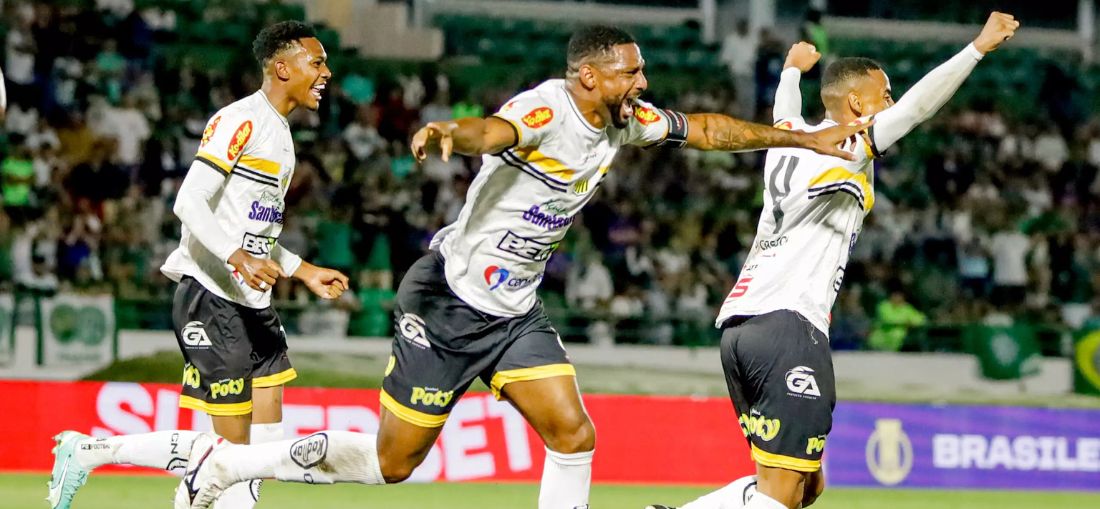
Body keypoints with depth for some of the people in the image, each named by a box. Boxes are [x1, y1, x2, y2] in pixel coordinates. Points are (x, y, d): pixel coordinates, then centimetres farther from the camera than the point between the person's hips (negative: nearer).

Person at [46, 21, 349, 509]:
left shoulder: (280, 135, 18)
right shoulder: (240, 121, -12)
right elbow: (189, 202, -22)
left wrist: (305, 272, 24)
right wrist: (238, 258, -34)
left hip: (252, 305, 10)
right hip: (212, 299, -10)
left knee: (266, 443, 3)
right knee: (232, 446, -9)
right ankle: (89, 451, 2)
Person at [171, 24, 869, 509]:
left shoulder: (627, 120, 2)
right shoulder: (546, 109, -23)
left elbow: (705, 129, 15)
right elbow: (493, 132, -45)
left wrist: (806, 138, 16)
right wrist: (451, 133, -68)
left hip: (516, 310, 8)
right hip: (451, 299, -8)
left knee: (573, 436, -7)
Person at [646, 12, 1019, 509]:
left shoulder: (791, 138, 19)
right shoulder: (848, 149, -2)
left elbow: (785, 113, 43)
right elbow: (916, 106, -15)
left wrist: (792, 70, 63)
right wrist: (979, 47, -13)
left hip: (738, 323, 9)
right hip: (789, 324, -9)